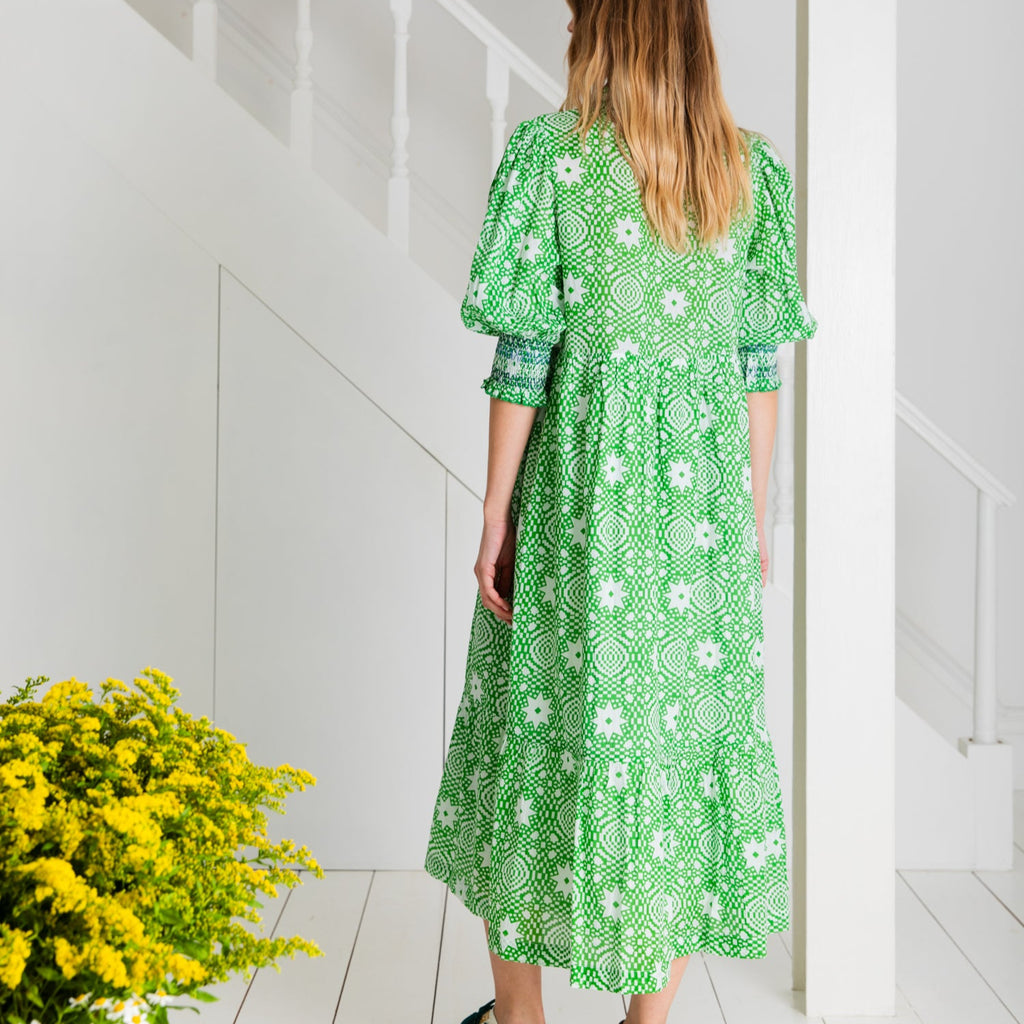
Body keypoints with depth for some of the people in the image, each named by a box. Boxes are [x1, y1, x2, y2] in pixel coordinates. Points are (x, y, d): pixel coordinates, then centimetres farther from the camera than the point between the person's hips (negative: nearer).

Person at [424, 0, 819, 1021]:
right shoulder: (754, 167, 5)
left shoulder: (547, 153, -6)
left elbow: (524, 356, -10)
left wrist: (494, 517, -3)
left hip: (579, 485, -3)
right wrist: (753, 514, 13)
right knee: (688, 717, 11)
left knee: (544, 716, 10)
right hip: (703, 491, 3)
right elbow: (760, 365, 5)